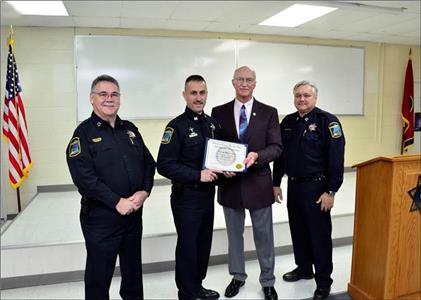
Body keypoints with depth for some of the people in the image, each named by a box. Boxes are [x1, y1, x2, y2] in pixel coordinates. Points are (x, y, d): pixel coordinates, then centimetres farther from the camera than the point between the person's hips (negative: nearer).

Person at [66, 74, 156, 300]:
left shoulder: (130, 129, 9)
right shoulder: (84, 133, -8)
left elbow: (148, 163, 9)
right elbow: (84, 176, -18)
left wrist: (144, 191, -8)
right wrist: (117, 202, -19)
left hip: (134, 212, 6)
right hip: (100, 216, -5)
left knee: (133, 266, 21)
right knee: (99, 273, 9)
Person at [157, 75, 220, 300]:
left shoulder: (212, 123, 6)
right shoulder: (177, 126, -14)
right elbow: (164, 165, -19)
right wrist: (198, 175, -23)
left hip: (208, 194, 6)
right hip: (186, 196, -6)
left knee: (204, 243, 18)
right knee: (187, 245, 7)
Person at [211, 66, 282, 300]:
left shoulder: (269, 112, -1)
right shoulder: (219, 112, 2)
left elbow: (276, 147, -7)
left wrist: (256, 155, -26)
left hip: (258, 183, -1)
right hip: (230, 183, 2)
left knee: (264, 235, 12)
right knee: (234, 234, 17)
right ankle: (238, 276, 38)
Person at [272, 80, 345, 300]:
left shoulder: (327, 121, -10)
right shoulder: (287, 122, 8)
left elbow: (336, 159, -14)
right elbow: (280, 155, 13)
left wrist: (330, 191, -16)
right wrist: (276, 183, 12)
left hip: (316, 187, -6)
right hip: (293, 186, 6)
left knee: (320, 234, 4)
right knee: (298, 231, 17)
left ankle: (323, 281, 20)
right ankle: (304, 268, 37)